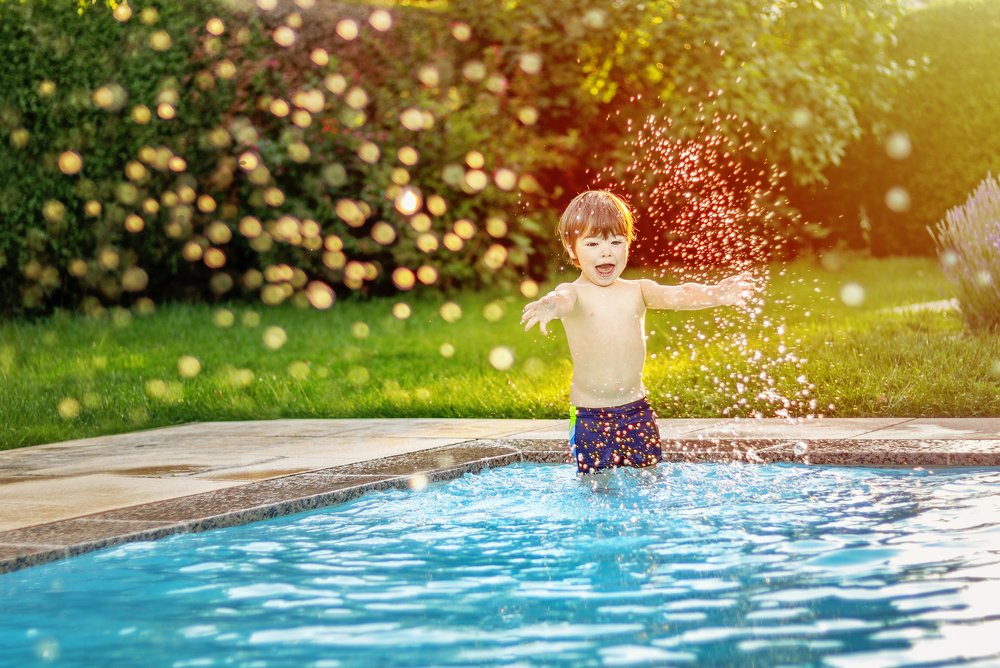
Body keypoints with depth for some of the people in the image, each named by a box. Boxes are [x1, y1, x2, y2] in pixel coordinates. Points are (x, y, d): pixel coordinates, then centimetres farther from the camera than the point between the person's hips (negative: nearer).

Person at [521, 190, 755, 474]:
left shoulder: (638, 291, 4)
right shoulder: (574, 293, -7)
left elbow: (676, 295, -11)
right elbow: (562, 300, -29)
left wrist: (714, 294, -32)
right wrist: (549, 306, -55)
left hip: (636, 410, 3)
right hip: (589, 415, -3)